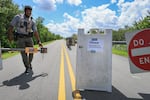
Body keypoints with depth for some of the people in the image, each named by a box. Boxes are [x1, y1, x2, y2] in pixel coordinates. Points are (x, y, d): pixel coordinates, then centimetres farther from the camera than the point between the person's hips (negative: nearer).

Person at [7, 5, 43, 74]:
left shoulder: (32, 21, 1)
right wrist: (10, 35, -14)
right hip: (20, 38, -2)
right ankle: (27, 67, 4)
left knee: (31, 52, 1)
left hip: (29, 38, 3)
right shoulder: (18, 17, -4)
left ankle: (29, 63, 28)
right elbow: (11, 26, -2)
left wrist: (39, 41, -14)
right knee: (24, 53, -7)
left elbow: (35, 32, -5)